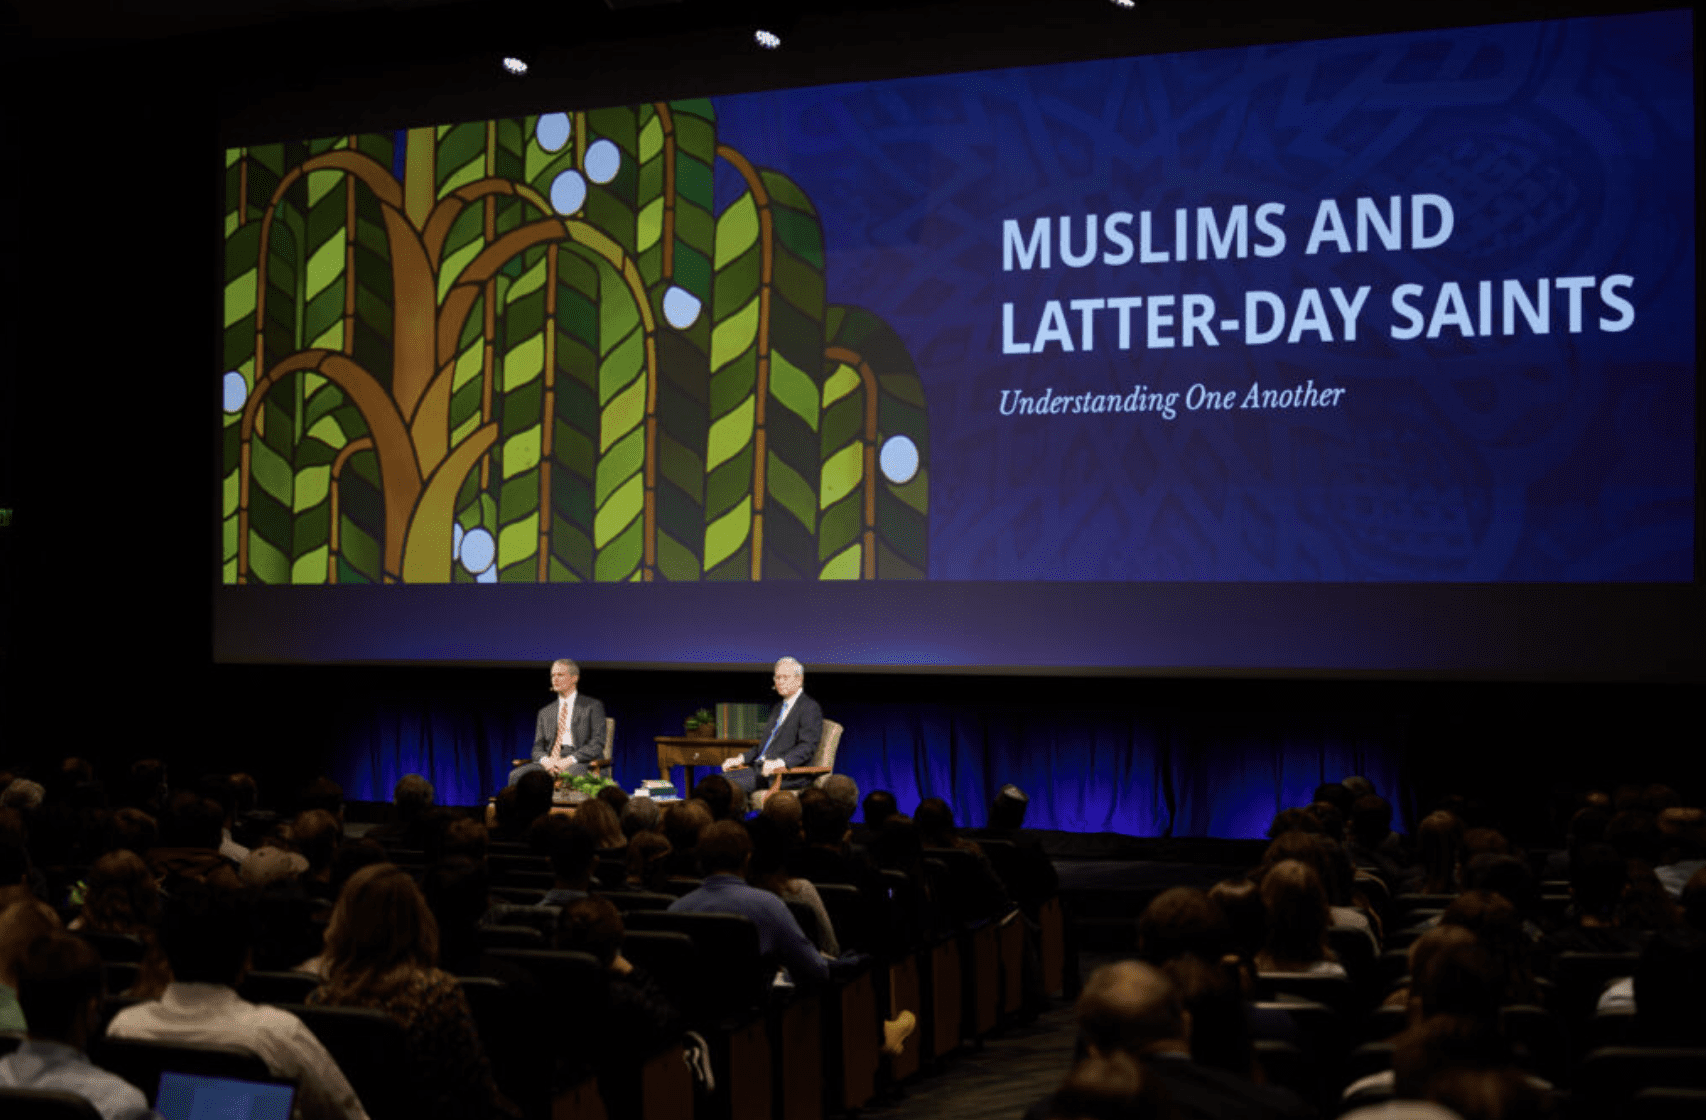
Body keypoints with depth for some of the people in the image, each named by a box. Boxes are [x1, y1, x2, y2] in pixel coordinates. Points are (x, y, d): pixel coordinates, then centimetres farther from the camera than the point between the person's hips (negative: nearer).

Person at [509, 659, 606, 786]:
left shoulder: (593, 706, 10)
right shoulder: (545, 712, 24)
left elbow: (597, 744, -1)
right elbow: (537, 749, 17)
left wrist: (570, 760, -16)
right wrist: (545, 760, -9)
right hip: (549, 761, 5)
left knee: (565, 776, -42)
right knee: (516, 775, -25)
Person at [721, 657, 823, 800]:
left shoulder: (810, 707, -3)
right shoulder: (779, 708, 26)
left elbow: (807, 747, -15)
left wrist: (779, 762, -29)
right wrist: (741, 759, 10)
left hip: (789, 774, -9)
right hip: (760, 767, 9)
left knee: (734, 783, -28)